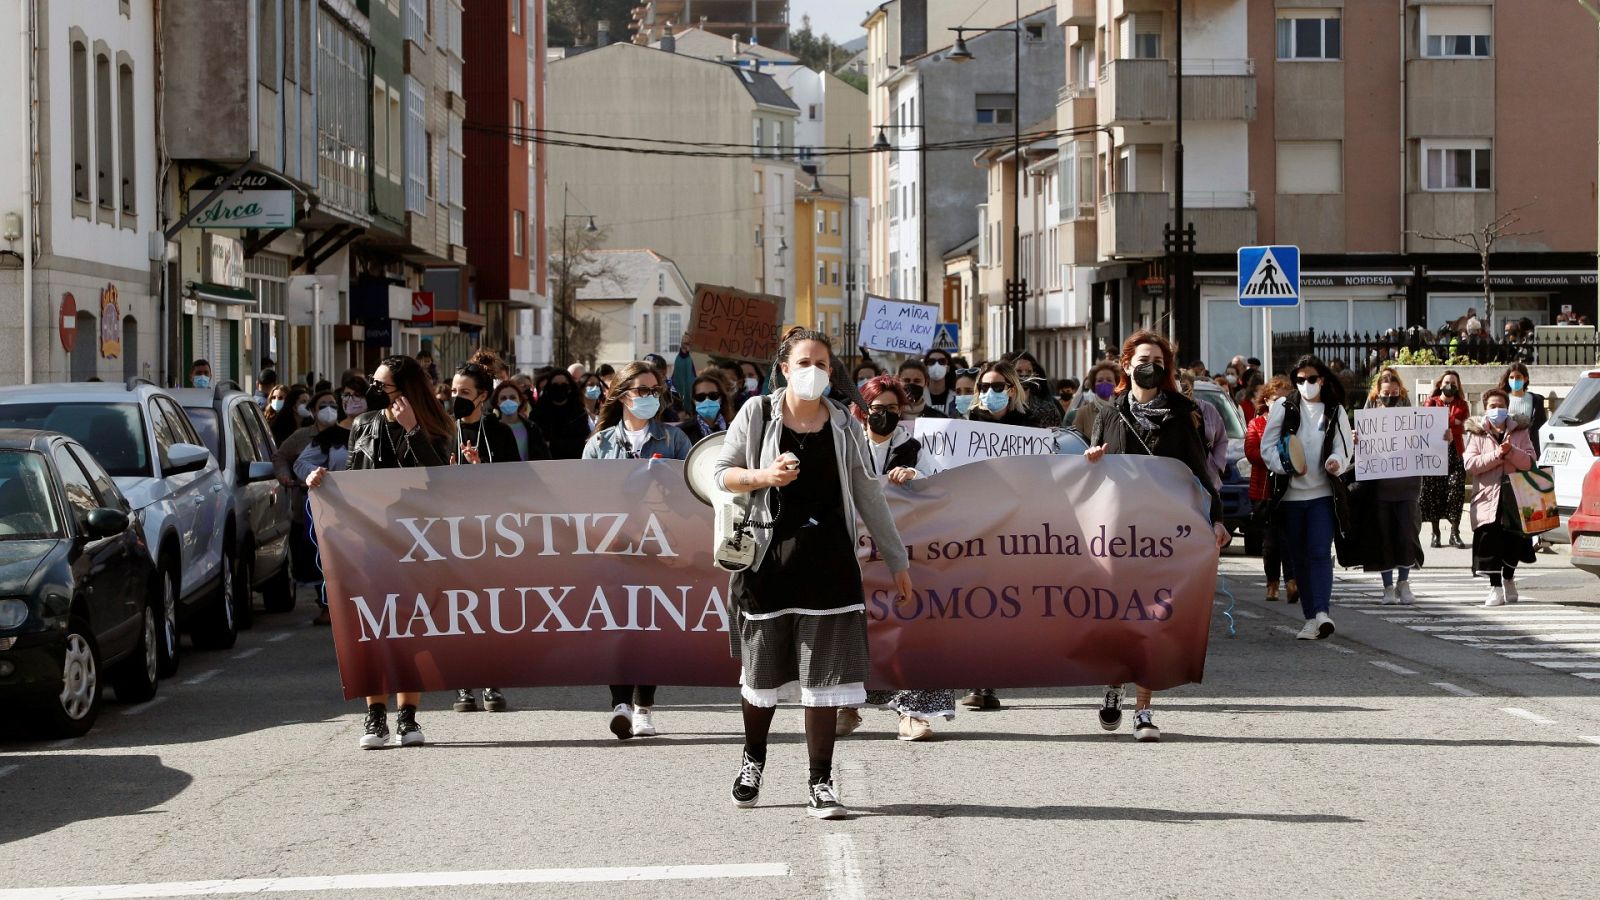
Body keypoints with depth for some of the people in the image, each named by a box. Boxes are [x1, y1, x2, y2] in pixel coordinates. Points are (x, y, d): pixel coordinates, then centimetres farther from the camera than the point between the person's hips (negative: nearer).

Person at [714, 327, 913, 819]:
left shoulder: (843, 425, 6)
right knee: (762, 671, 8)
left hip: (829, 561, 1)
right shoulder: (757, 414, 1)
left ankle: (820, 783, 4)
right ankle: (753, 759, 34)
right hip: (769, 557, -1)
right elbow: (722, 473, 3)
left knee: (823, 675, -3)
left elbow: (867, 496, 11)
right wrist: (763, 476, -17)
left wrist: (897, 560, 12)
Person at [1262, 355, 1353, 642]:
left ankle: (1321, 612, -25)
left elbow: (1345, 448, 7)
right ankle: (1311, 617, 12)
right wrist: (1287, 464, -14)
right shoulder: (1283, 408, 6)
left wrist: (1337, 462, -16)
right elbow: (1268, 447, 3)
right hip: (1290, 494, 1)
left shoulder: (1335, 411, 8)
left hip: (1322, 492, -1)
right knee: (1300, 558, 6)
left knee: (1320, 552, -16)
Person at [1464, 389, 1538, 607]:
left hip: (1514, 497, 2)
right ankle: (1495, 588, 0)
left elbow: (1529, 462, 0)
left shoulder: (1519, 431, 10)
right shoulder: (1476, 433, 5)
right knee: (1490, 543, -7)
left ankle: (1508, 581, 28)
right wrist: (1498, 454, -15)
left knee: (1513, 543, 5)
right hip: (1487, 496, -2)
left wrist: (1510, 451, -17)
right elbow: (1470, 464, -8)